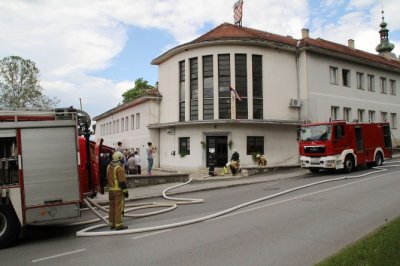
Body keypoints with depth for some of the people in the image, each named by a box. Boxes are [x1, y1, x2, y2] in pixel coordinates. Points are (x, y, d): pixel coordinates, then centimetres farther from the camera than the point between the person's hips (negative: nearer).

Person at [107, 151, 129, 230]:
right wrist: (126, 191, -13)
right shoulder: (119, 168, -19)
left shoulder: (109, 167, 9)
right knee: (119, 207, -3)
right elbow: (122, 182, -19)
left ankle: (112, 224, 22)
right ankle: (118, 224, 0)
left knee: (112, 207, 14)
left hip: (111, 190, 9)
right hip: (118, 190, -9)